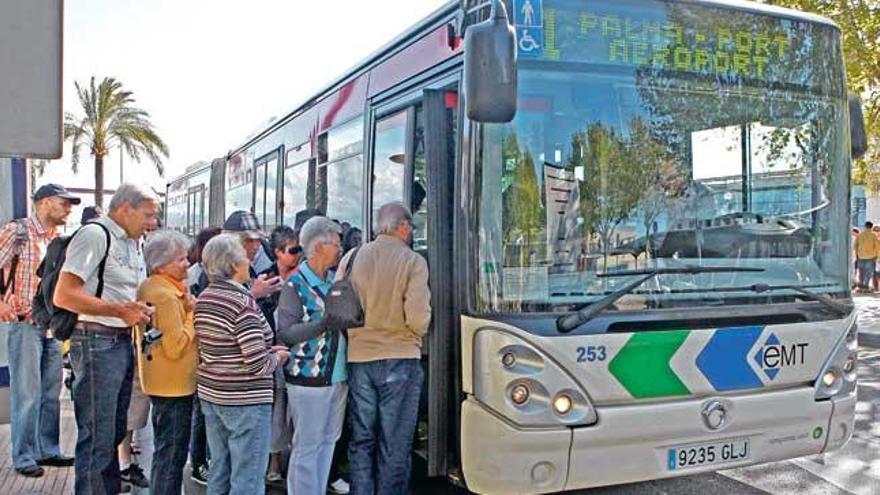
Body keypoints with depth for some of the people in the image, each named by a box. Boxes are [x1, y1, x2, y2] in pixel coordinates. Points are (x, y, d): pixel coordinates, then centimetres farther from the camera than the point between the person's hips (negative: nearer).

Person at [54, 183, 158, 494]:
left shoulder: (133, 244, 16)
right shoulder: (95, 235, -12)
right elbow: (64, 295, -20)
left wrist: (141, 311, 5)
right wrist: (121, 311, -20)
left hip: (123, 343, 9)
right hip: (97, 343, -9)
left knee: (115, 433, 18)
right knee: (97, 437, -4)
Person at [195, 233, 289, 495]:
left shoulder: (202, 299, 6)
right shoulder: (243, 303, -19)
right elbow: (258, 364, -23)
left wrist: (266, 350, 12)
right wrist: (277, 357, -2)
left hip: (210, 395, 8)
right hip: (245, 402, -8)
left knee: (219, 473, 17)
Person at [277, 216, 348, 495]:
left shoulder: (336, 279, 10)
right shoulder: (295, 285, -10)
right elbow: (285, 333, -15)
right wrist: (325, 322, -23)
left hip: (338, 376, 7)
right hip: (308, 377, -7)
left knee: (328, 441, 16)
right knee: (307, 446, 1)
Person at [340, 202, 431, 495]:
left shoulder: (351, 258, 2)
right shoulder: (413, 262, -9)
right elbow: (418, 318, -15)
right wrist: (415, 335, 5)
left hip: (358, 358, 4)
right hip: (400, 360, -4)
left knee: (361, 440, 15)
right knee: (395, 446, 6)